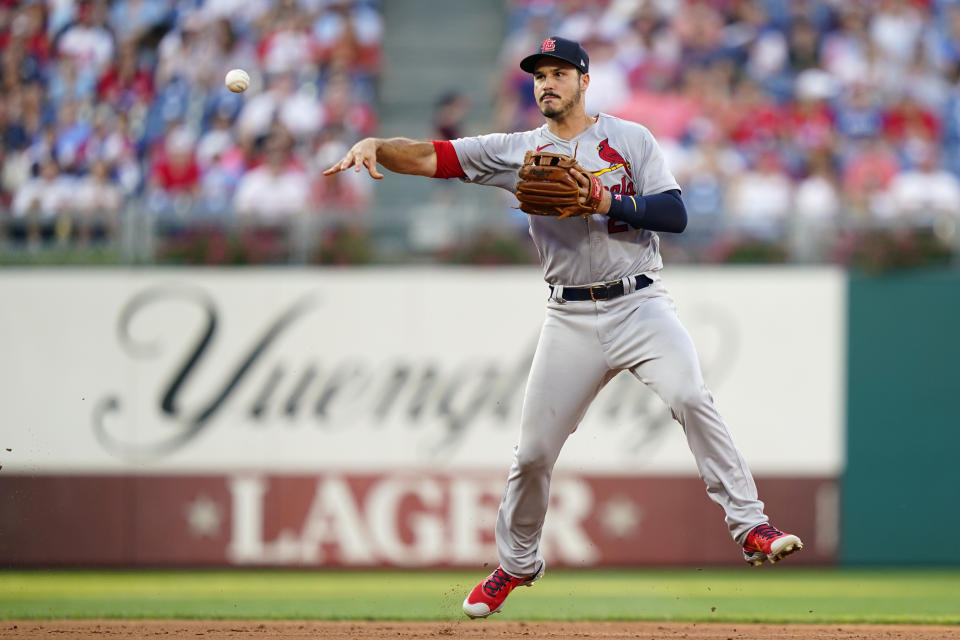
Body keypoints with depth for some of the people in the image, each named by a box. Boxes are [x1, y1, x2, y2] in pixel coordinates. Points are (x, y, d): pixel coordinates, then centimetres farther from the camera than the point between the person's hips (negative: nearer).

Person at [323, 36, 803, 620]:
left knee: (691, 397, -25)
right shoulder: (519, 151, 8)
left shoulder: (630, 138, 4)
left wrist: (607, 202, -19)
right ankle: (517, 563, 24)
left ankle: (750, 527, -23)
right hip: (571, 323, 2)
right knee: (534, 451, 2)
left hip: (641, 306, -2)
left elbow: (676, 214, -5)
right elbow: (430, 158, -1)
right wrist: (375, 147, -20)